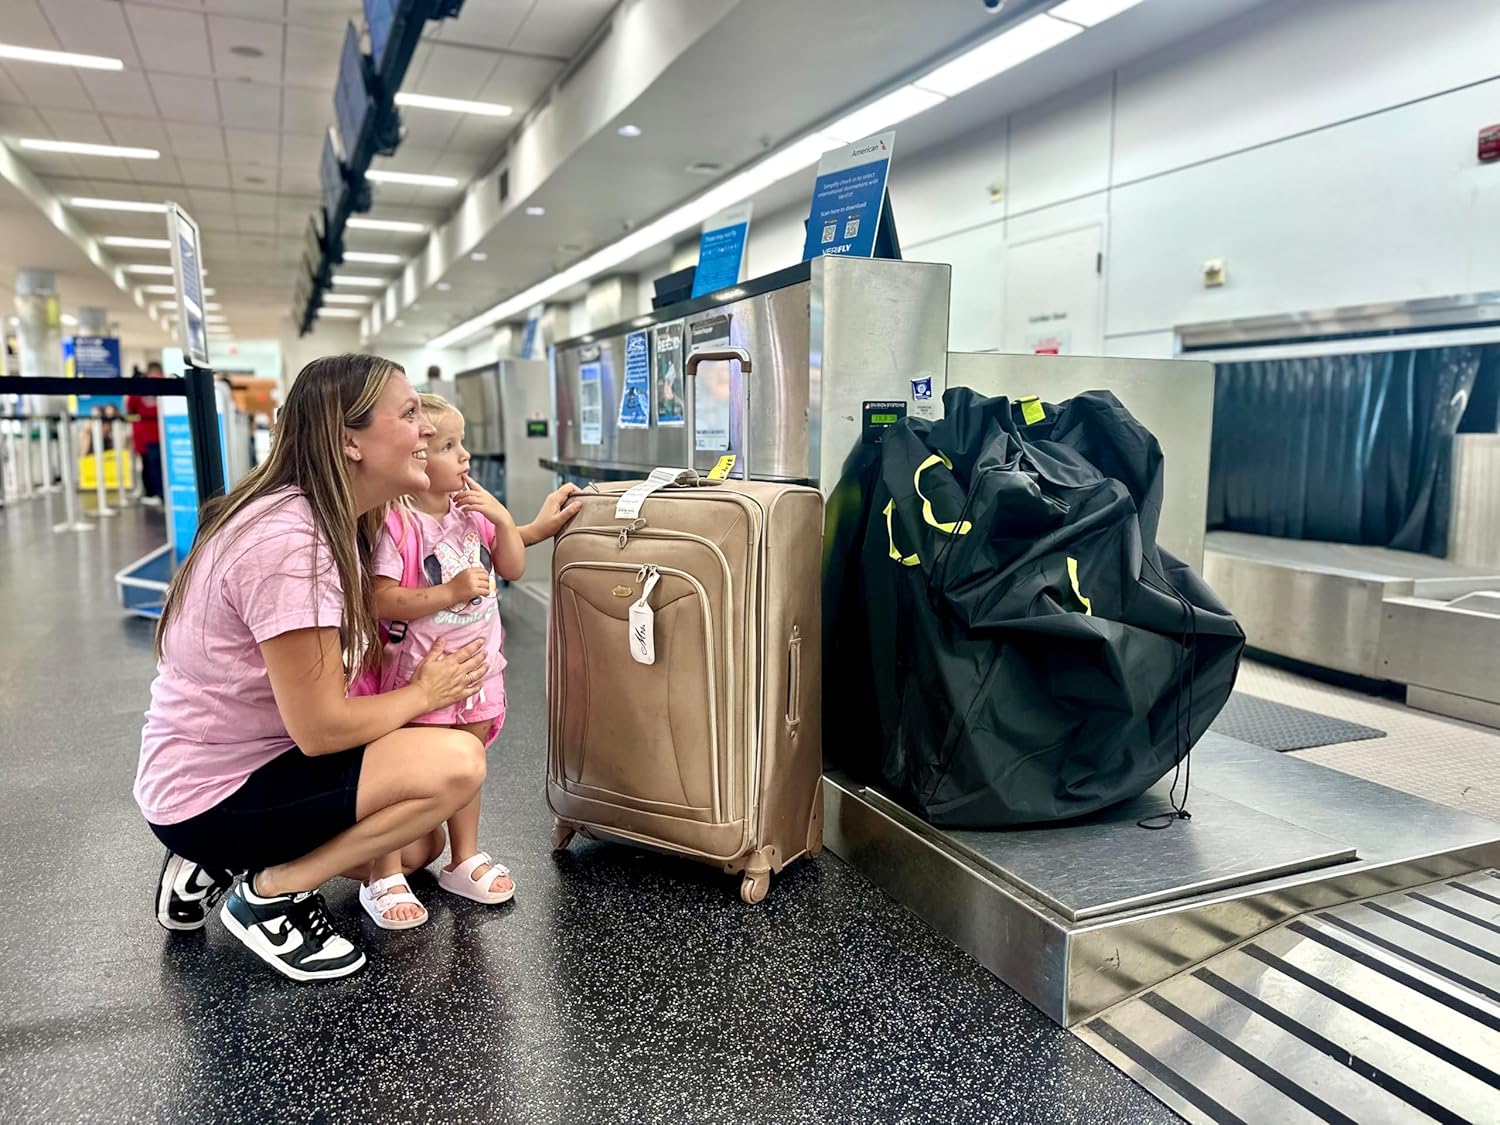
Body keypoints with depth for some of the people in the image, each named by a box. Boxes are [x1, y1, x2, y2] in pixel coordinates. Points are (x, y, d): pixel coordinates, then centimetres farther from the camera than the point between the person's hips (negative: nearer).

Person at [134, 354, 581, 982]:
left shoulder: (340, 520, 1)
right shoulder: (287, 542, -28)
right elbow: (321, 727, -26)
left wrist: (530, 530, 15)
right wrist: (425, 693, -11)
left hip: (256, 760, 10)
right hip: (213, 796, -9)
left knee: (420, 847, 18)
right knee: (456, 762, -23)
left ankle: (217, 864, 18)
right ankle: (270, 893, -7)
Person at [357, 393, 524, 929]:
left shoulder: (473, 511, 4)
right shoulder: (396, 525, -18)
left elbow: (513, 569, 6)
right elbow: (381, 601, -22)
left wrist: (502, 518, -7)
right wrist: (450, 592, -27)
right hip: (417, 672, -6)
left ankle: (464, 860, 34)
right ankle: (384, 878, 18)